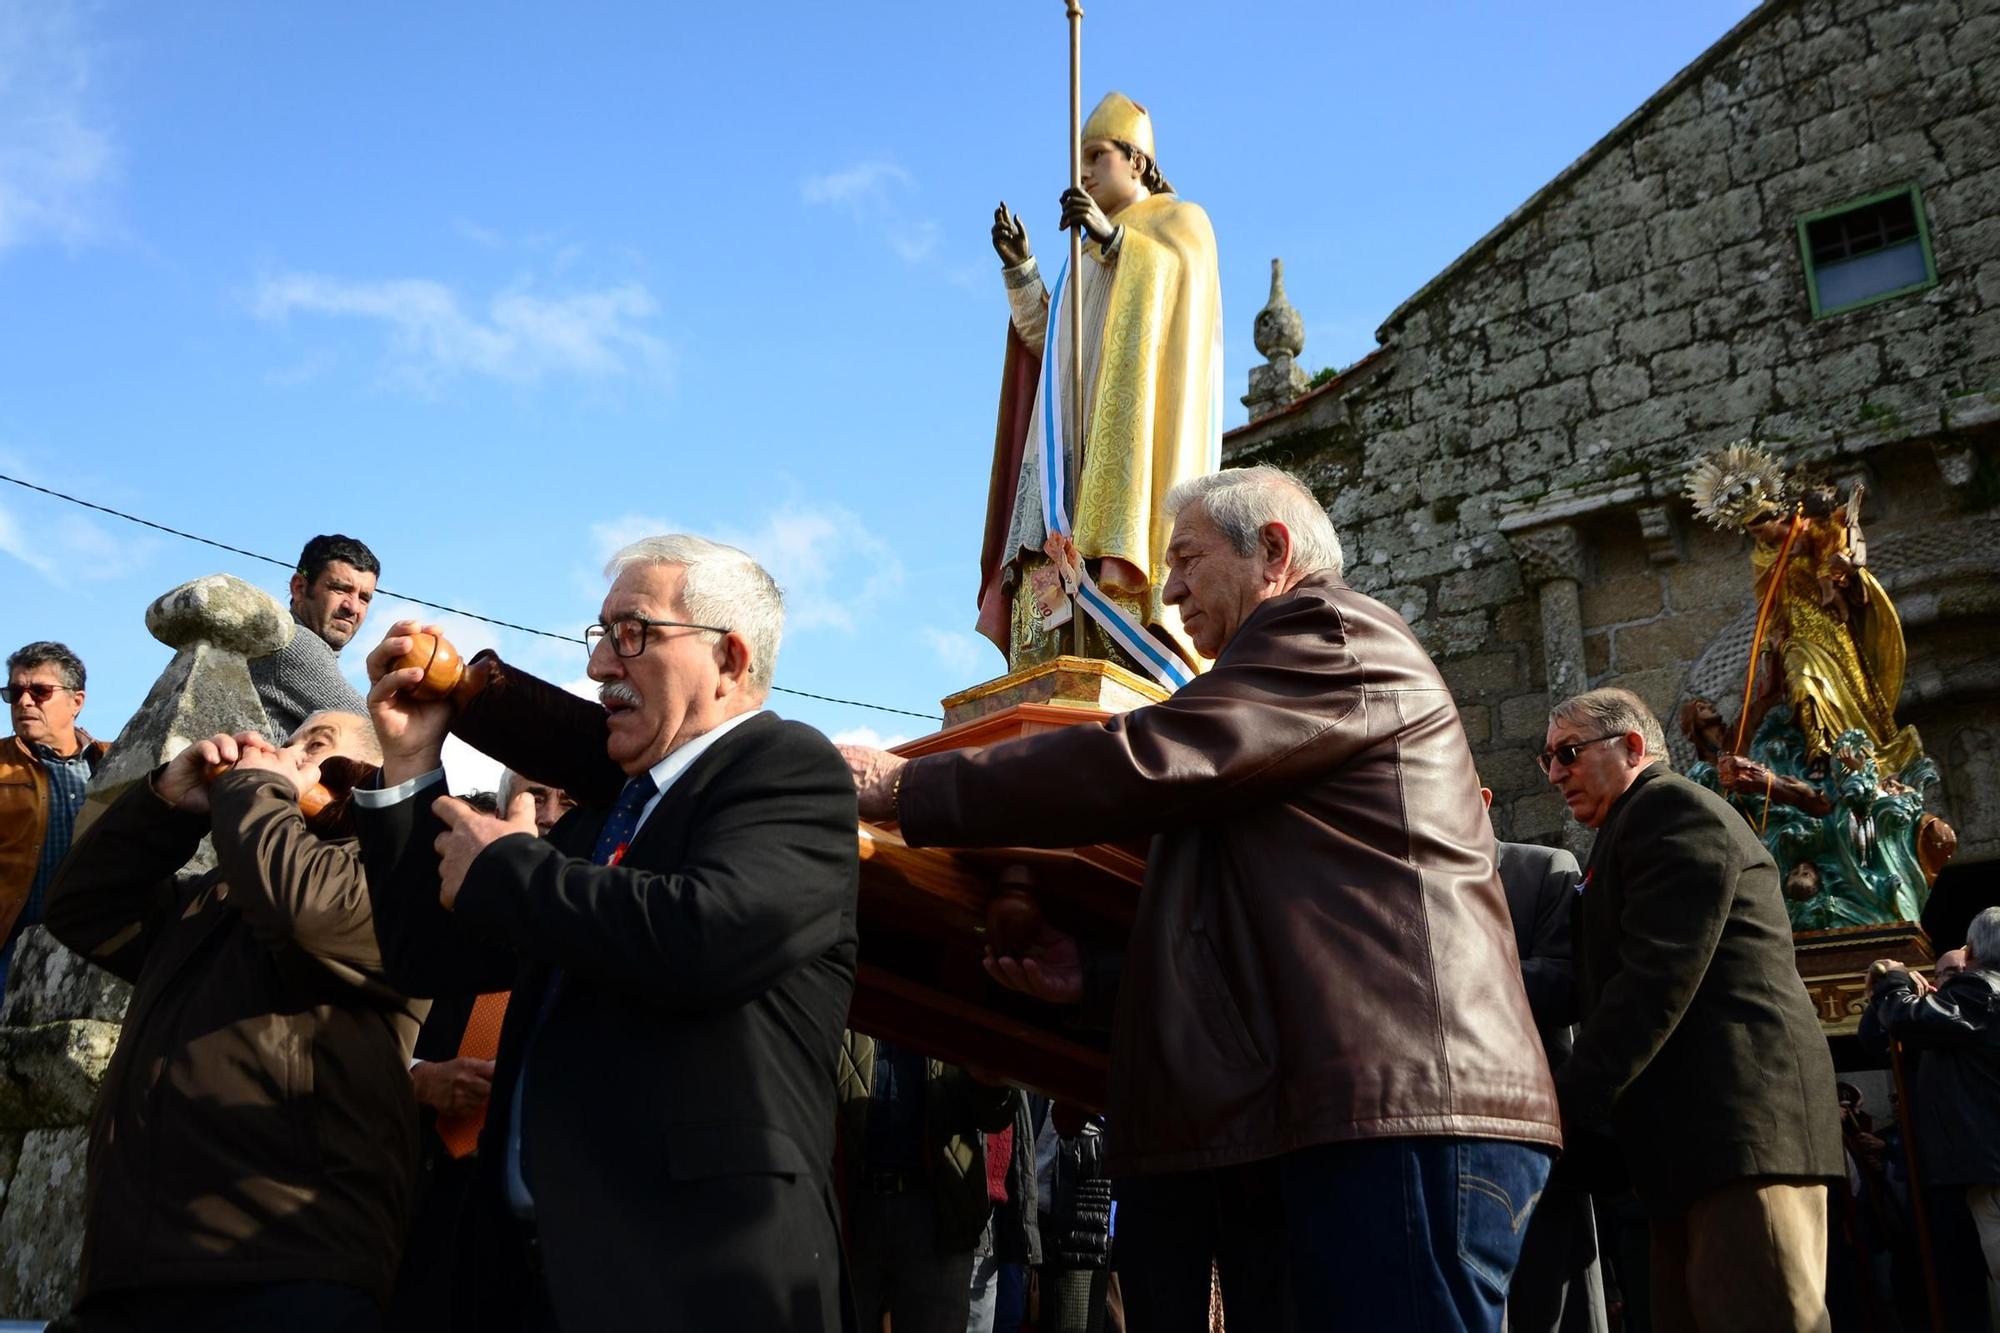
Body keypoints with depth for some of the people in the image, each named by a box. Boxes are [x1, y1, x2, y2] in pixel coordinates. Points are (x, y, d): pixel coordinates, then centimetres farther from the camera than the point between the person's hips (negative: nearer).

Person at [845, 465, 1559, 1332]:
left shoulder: (1336, 634, -2)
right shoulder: (1291, 662, 28)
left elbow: (1143, 764, -14)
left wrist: (905, 787, -7)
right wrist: (1102, 968, 11)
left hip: (1402, 1113, -10)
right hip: (1295, 1127, 10)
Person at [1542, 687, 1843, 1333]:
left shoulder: (1673, 808, -3)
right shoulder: (1632, 832, 28)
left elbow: (1656, 977, -15)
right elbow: (1619, 974, 21)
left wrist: (1571, 1104, -17)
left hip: (1739, 1118, -10)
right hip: (1697, 1136, 10)